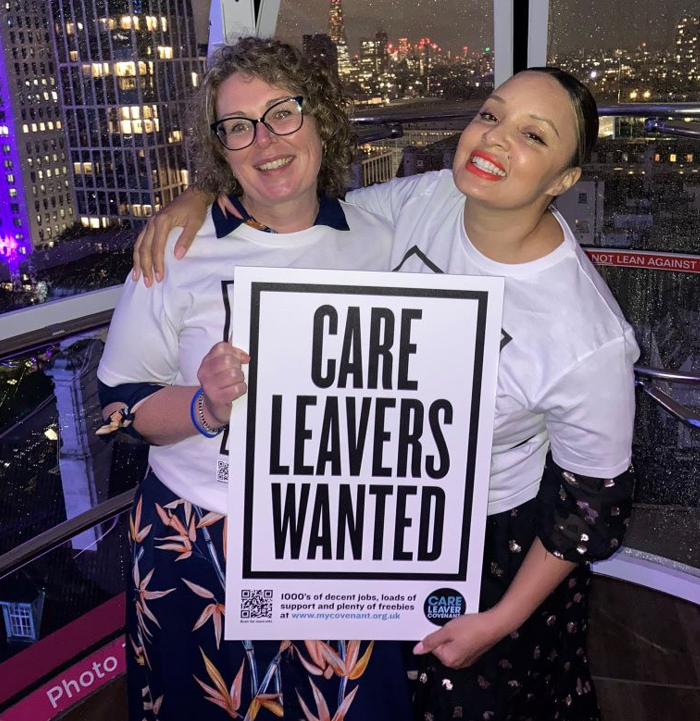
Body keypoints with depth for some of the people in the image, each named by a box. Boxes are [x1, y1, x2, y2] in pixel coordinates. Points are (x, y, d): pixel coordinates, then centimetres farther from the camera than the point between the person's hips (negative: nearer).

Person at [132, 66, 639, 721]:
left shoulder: (590, 339, -32)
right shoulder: (426, 200, -17)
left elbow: (595, 499, -18)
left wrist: (501, 620, -12)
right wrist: (200, 197, -15)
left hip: (496, 539, -5)